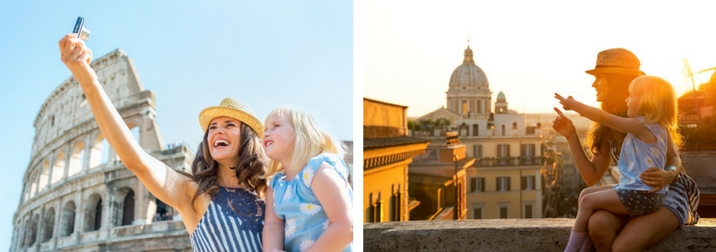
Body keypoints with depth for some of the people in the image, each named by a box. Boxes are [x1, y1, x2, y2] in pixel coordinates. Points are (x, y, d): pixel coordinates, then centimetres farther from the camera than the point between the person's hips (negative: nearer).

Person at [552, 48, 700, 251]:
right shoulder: (606, 126, 8)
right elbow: (592, 177, 4)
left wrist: (668, 176, -28)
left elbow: (674, 159, -4)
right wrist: (571, 136, -1)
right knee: (598, 223, -31)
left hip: (668, 192, -4)